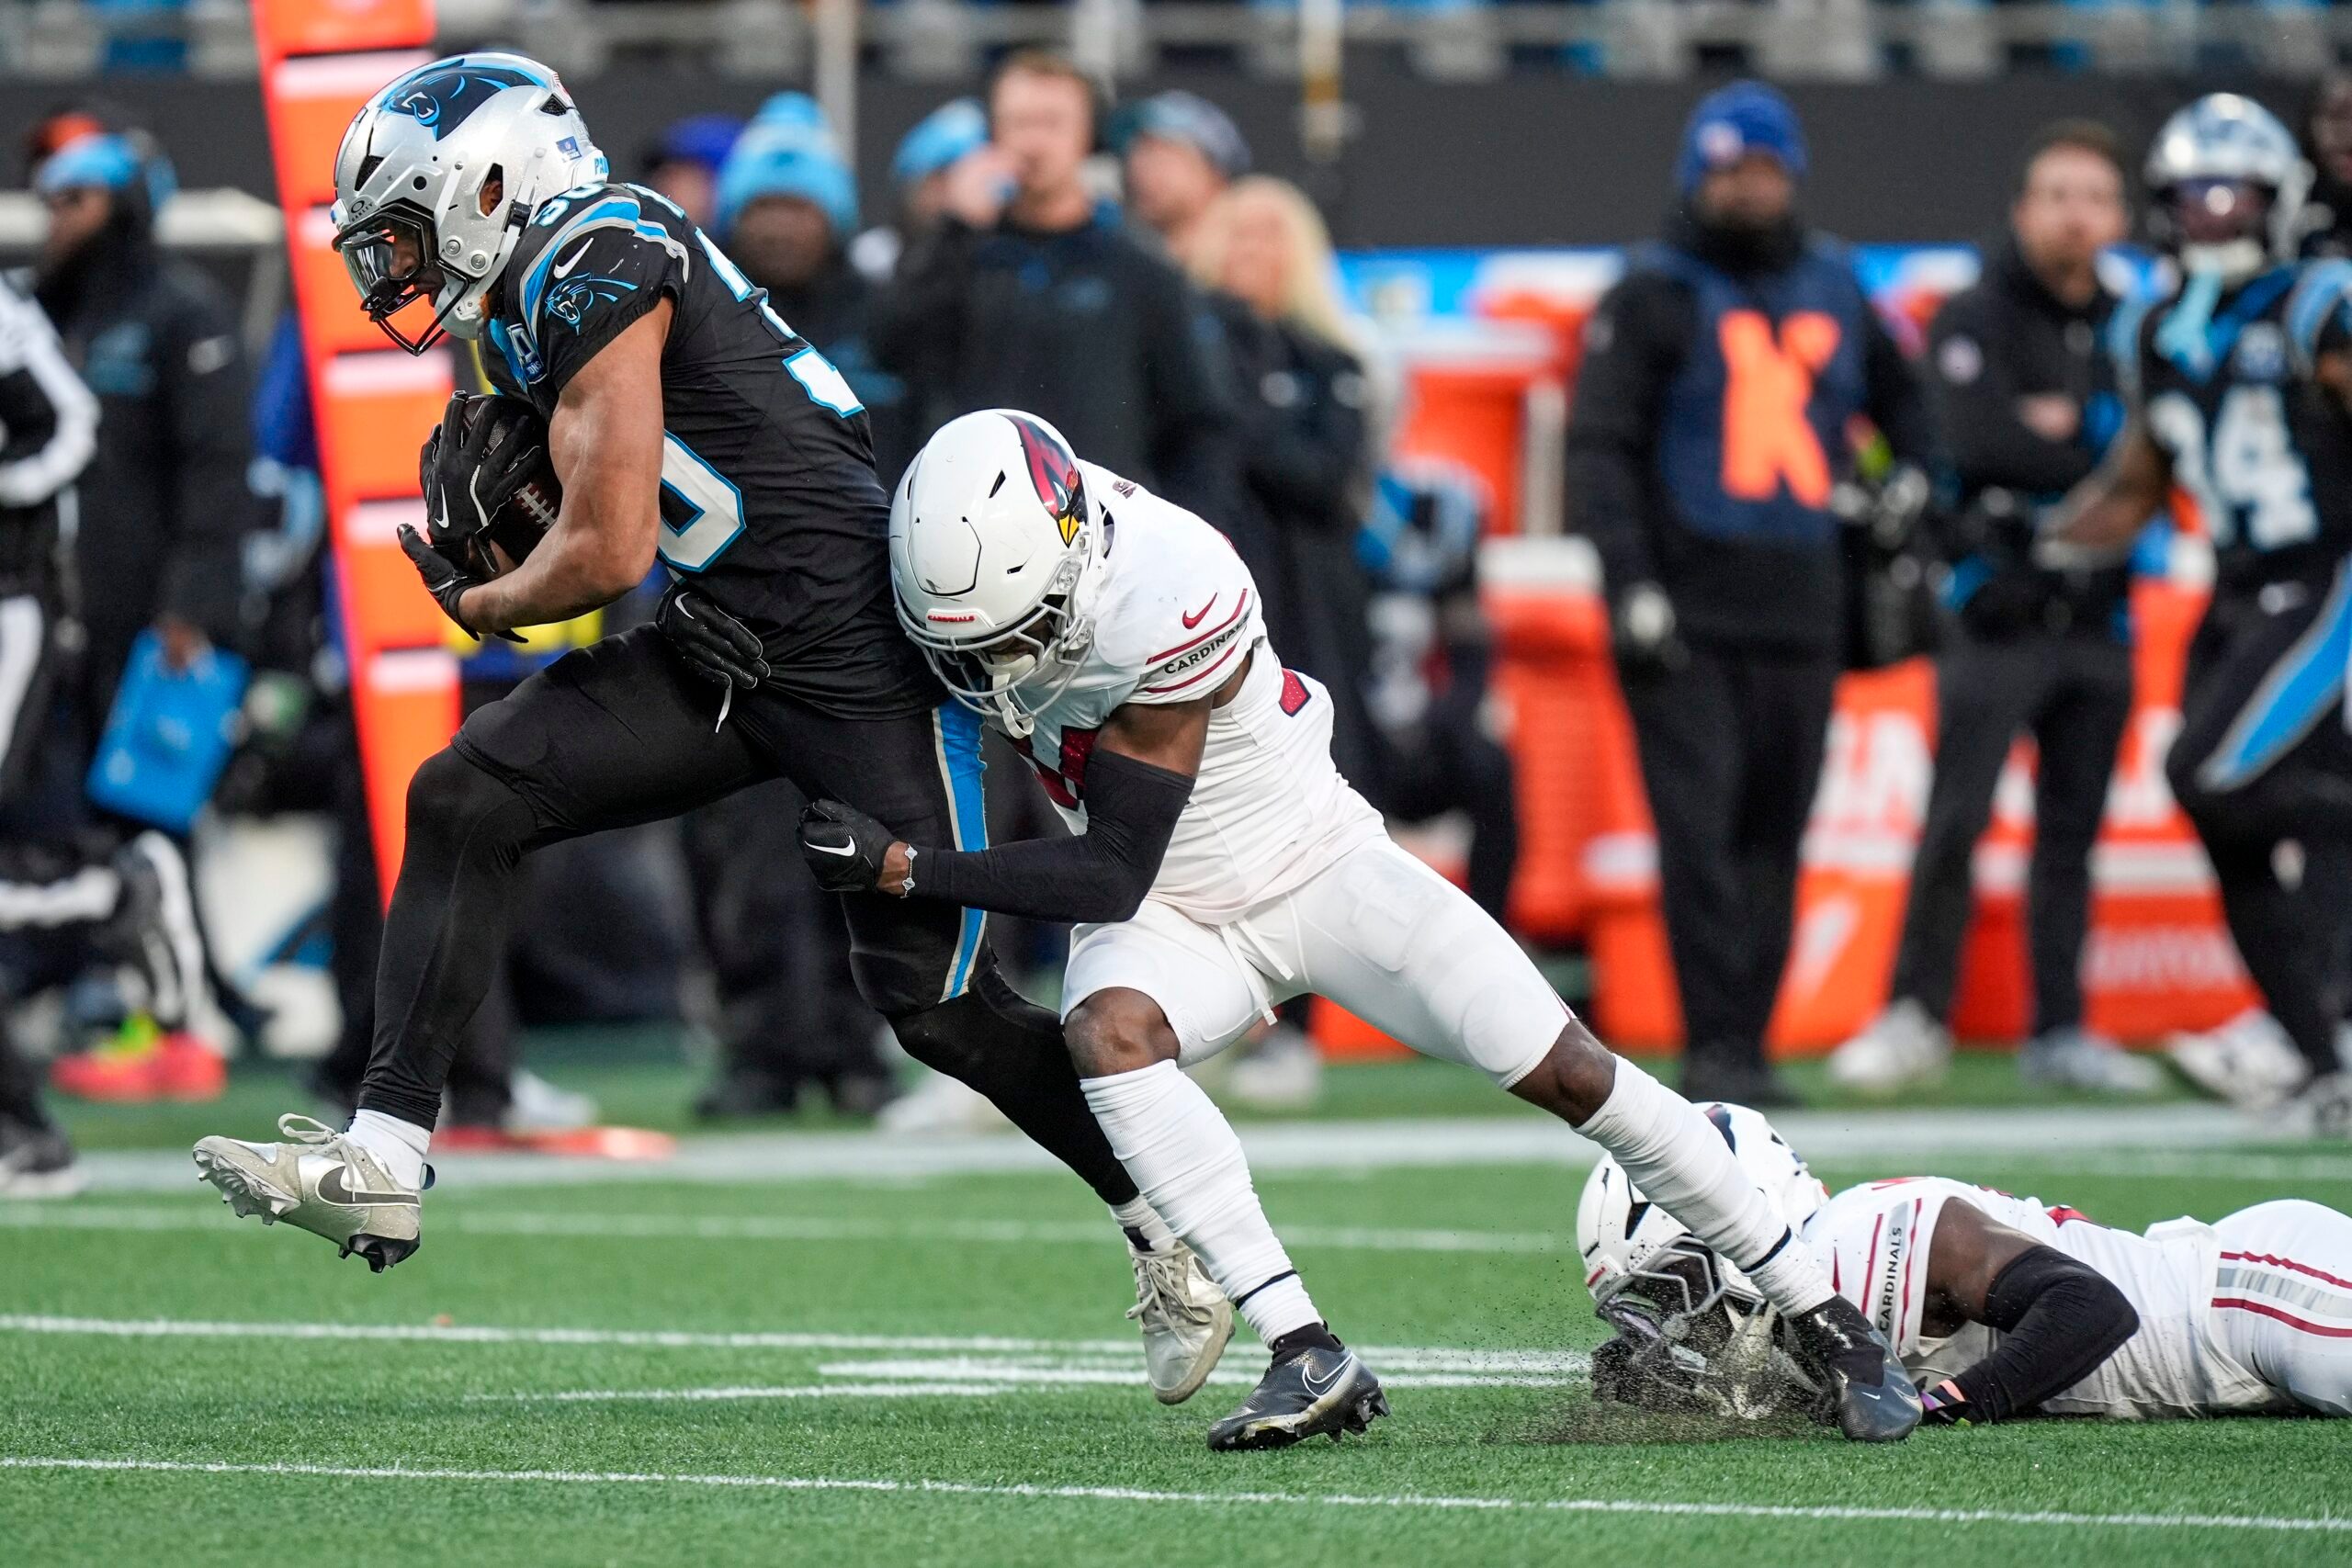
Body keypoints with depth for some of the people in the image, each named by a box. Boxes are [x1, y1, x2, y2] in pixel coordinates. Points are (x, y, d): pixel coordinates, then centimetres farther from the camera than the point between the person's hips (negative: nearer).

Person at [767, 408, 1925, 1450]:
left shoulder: (1161, 610, -35)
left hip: (1319, 874, -4)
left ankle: (1826, 1322, 8)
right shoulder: (993, 536, -17)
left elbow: (1113, 876, -28)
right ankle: (1307, 1356, -32)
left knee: (1569, 1075, -8)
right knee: (1106, 1032, -30)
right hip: (1175, 921, 4)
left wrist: (902, 867, -29)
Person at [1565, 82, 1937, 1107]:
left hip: (1802, 605, 5)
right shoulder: (1653, 294, -1)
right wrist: (1630, 586, -15)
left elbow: (1899, 401, 30)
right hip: (1685, 614, -5)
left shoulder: (1833, 287, 14)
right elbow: (1602, 445, -6)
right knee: (1701, 831, -11)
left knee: (1775, 837, 5)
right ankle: (1716, 1049, -11)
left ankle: (1745, 1043, 10)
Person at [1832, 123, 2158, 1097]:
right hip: (1997, 612, -4)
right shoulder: (1975, 322, -3)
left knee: (2072, 832, 8)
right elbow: (1979, 445, -19)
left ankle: (2059, 1031, 14)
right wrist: (2101, 454, -11)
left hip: (2097, 617, 4)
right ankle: (1916, 1018, -1)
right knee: (1955, 823, -9)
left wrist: (2068, 427, -13)